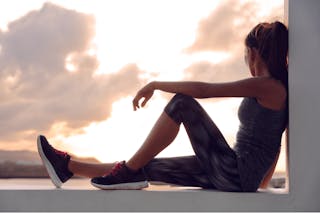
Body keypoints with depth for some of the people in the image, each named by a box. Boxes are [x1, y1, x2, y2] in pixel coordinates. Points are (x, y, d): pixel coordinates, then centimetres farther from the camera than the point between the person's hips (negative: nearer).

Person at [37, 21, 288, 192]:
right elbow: (275, 142, 22)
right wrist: (262, 183, 31)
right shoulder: (279, 87, 15)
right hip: (237, 177, 9)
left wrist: (155, 85, -8)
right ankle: (68, 166, 12)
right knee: (147, 166, 6)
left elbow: (202, 89, -18)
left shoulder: (265, 85, -12)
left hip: (237, 175, -9)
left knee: (182, 102, -14)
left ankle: (130, 172, -10)